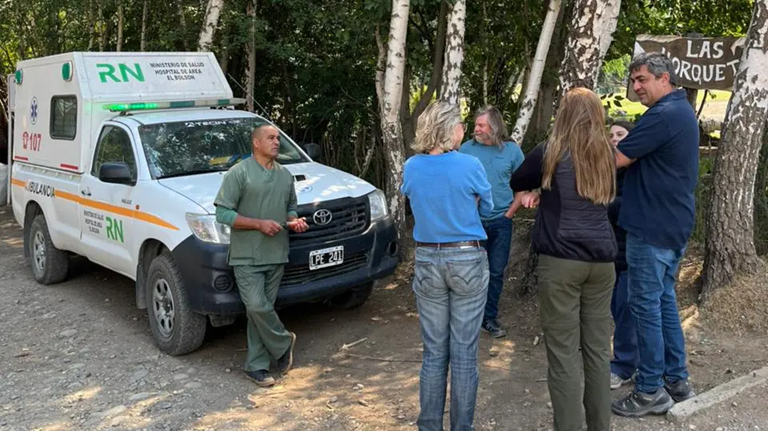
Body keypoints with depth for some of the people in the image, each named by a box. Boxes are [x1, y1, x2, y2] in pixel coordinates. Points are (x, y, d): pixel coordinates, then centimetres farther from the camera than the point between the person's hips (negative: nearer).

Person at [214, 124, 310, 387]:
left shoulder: (285, 175, 14)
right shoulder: (239, 173, -6)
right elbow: (223, 213, -10)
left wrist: (294, 220, 2)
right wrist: (259, 224, -17)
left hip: (276, 255, 5)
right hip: (247, 257, -5)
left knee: (262, 310, 7)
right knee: (257, 307, -13)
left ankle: (256, 366, 14)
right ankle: (283, 344, 13)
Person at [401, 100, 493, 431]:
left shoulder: (411, 167, -1)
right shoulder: (469, 165, -11)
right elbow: (485, 208, 5)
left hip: (427, 261, 3)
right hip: (468, 261, -3)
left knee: (434, 351, 12)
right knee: (464, 353, 5)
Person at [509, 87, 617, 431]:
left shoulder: (550, 154, -4)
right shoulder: (606, 156, 9)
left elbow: (516, 183, 14)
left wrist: (530, 192, 36)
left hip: (561, 261, -5)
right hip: (602, 260, 5)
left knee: (563, 352, -1)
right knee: (598, 348, 12)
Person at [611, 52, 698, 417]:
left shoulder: (662, 115, -19)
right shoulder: (683, 111, 15)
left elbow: (617, 159, -17)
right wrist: (623, 141, 7)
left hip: (653, 226, -10)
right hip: (675, 223, 10)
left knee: (646, 305, -2)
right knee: (664, 300, 16)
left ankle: (651, 391, 6)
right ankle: (677, 380, 25)